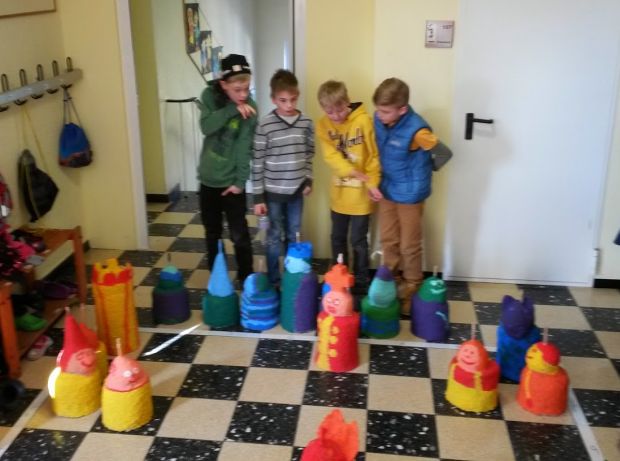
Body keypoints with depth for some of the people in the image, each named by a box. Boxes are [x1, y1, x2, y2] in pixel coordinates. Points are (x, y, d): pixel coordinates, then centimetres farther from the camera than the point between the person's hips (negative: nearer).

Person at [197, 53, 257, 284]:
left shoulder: (250, 108, -12)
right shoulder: (210, 96, -5)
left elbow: (245, 147, -14)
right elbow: (206, 127, -20)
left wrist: (240, 181, -17)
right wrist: (233, 110, -29)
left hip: (231, 181, -3)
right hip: (208, 178, 3)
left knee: (239, 234, 1)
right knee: (212, 232, 16)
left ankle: (246, 278, 17)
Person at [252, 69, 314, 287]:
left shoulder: (306, 123, -3)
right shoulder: (265, 125, -13)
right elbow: (257, 162, -10)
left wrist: (308, 180, 4)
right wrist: (258, 197, -9)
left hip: (296, 190, 3)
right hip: (273, 191, -3)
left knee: (294, 237, 15)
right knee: (274, 237, 10)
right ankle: (274, 281, 24)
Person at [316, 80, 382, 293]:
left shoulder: (364, 120, -15)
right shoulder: (323, 125, -4)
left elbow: (374, 156, -10)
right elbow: (331, 156, -12)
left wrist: (372, 183, -17)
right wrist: (353, 172, -26)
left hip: (360, 194, -4)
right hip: (339, 193, 4)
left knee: (358, 241, 6)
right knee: (338, 239, 17)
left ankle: (360, 283, 21)